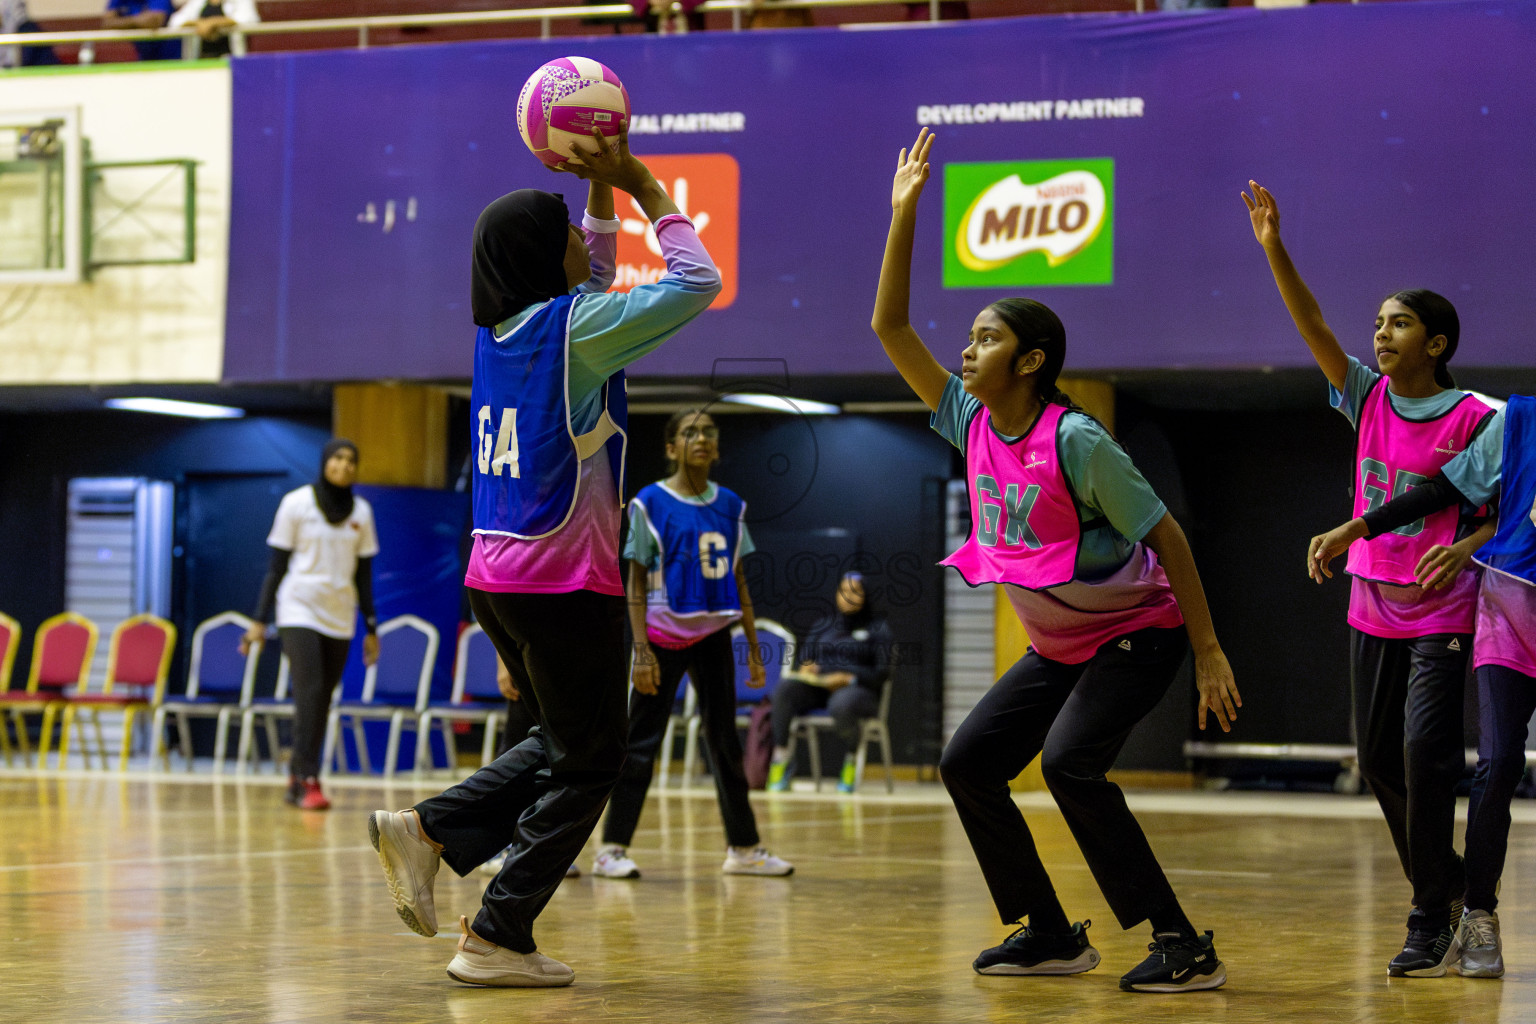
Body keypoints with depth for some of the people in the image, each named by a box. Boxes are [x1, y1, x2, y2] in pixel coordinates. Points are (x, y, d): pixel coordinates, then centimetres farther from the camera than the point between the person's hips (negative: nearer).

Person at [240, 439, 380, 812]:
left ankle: (296, 780, 11)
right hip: (299, 612, -4)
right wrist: (259, 619, -4)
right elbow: (276, 566, 0)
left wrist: (371, 628, 10)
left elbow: (364, 575, 12)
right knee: (309, 691, -17)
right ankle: (309, 780, -19)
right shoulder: (296, 503, -2)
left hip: (340, 619, 4)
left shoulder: (361, 511, 8)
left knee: (321, 703, 3)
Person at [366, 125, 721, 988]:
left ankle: (431, 832, 7)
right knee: (586, 766, 3)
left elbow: (593, 283, 28)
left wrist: (603, 190, 21)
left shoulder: (502, 328, 10)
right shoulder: (574, 328, -13)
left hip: (497, 578, 8)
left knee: (561, 743, 22)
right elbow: (697, 283, -9)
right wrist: (649, 192, 1)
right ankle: (498, 939, 0)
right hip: (566, 584, -8)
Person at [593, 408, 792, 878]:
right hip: (664, 635, -5)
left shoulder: (730, 506, 8)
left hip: (713, 636, 5)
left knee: (725, 742, 10)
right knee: (641, 742, -5)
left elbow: (738, 581, 13)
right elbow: (636, 582, -6)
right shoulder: (650, 504, -6)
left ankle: (744, 847, 16)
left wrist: (754, 648, 10)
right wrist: (641, 650, -14)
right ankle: (612, 849, -1)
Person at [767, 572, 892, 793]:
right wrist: (805, 667, -7)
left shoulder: (878, 628, 6)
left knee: (841, 704, -41)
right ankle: (781, 757, -28)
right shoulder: (825, 625, 21)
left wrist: (847, 679, -18)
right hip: (818, 689, 4)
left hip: (858, 690, -4)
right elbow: (805, 655, 18)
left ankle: (852, 760, -12)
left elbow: (881, 674, -4)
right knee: (785, 687, -28)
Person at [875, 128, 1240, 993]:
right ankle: (1051, 935, 10)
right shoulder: (971, 422, -3)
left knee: (1069, 762, -26)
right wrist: (904, 214, -8)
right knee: (968, 762, 1)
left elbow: (1165, 534, -19)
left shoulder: (1077, 441, -23)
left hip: (1137, 636, -8)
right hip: (1057, 647, 8)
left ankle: (1184, 945, -21)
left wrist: (1208, 652, -20)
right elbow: (891, 327, -2)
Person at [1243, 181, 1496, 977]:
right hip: (1372, 605, 6)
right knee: (1379, 757, 8)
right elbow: (1313, 329, -6)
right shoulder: (1366, 398, 4)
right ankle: (1444, 890, 26)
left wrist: (1459, 547, -21)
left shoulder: (1472, 418, -8)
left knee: (1426, 749, -15)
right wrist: (1273, 248, -15)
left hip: (1441, 611, -6)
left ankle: (1430, 922, -7)